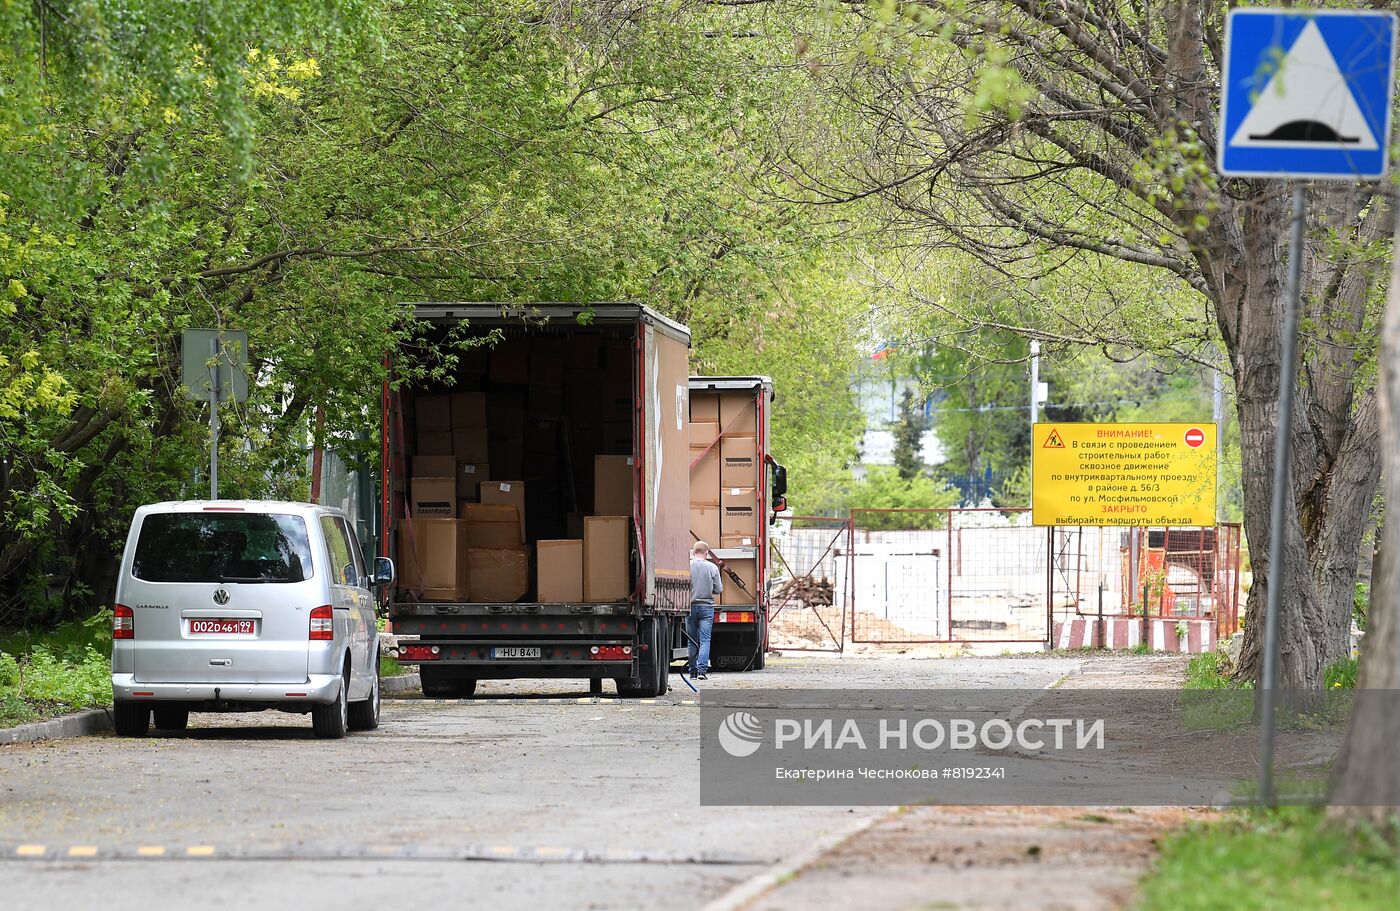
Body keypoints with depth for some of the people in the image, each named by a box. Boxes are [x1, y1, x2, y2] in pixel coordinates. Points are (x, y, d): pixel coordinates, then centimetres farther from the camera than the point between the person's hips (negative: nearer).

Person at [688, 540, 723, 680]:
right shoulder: (712, 568, -4)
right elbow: (718, 589, -1)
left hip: (690, 606, 1)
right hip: (706, 607, -1)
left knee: (692, 642, 8)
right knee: (705, 640, -1)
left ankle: (693, 672, 10)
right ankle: (702, 670, -14)